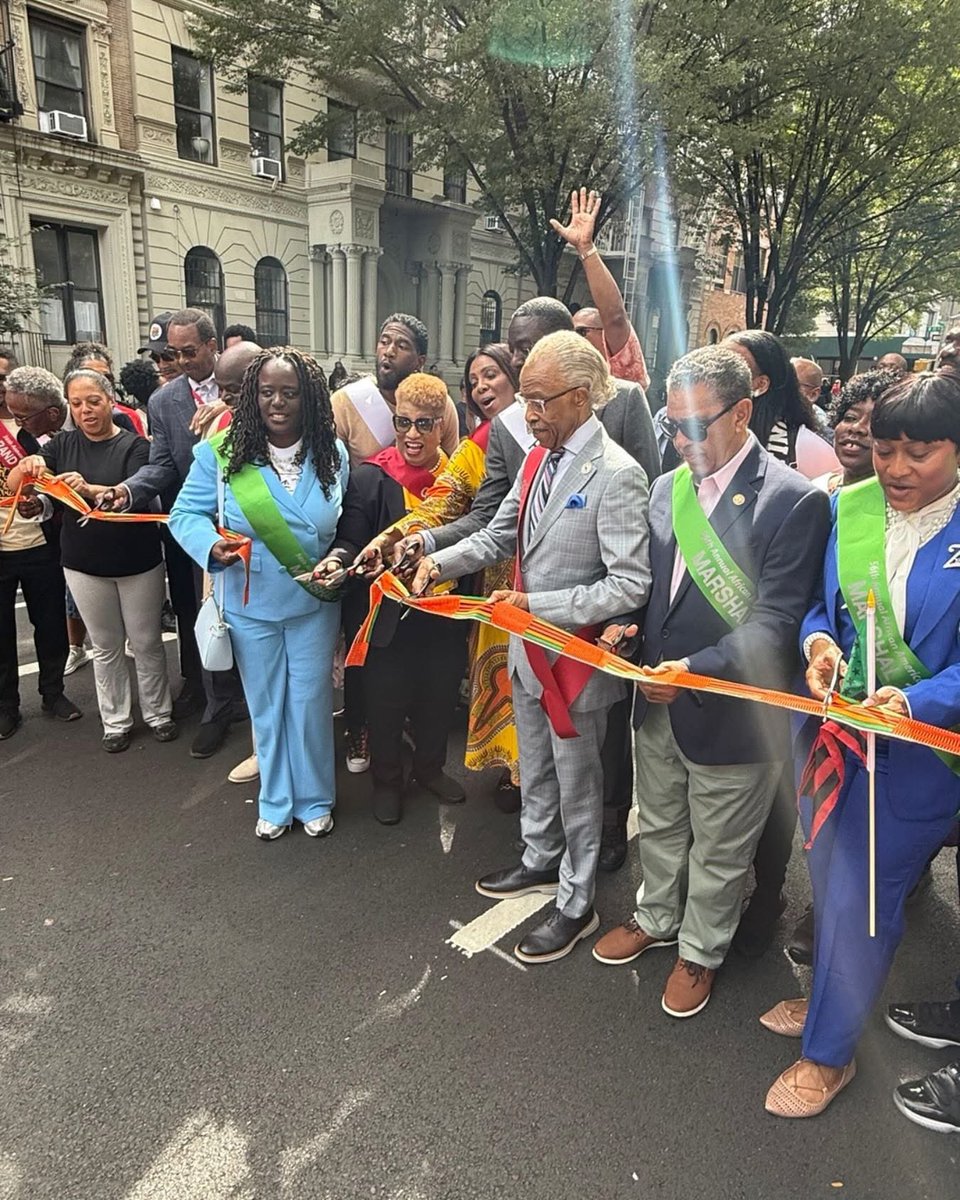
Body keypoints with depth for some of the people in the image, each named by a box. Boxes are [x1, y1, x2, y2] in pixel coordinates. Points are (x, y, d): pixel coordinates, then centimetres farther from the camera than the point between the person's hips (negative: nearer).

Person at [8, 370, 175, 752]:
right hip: (84, 566, 3)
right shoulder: (63, 444, 3)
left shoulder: (134, 445, -7)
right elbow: (13, 484, -1)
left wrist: (89, 489, -38)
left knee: (146, 642, 9)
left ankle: (158, 714, 26)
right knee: (105, 647, 13)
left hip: (138, 562, -2)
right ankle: (115, 722, 26)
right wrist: (28, 465, -25)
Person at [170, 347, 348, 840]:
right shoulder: (221, 453, -11)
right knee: (266, 706, 15)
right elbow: (186, 513, -6)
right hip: (250, 605, 0)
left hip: (314, 602, 0)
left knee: (310, 702, 10)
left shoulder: (333, 455, -5)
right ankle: (276, 802, 35)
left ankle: (315, 799, 33)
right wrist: (212, 546, -24)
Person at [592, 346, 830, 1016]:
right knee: (659, 826, 26)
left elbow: (774, 622, -20)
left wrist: (695, 670, -29)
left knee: (719, 851, 16)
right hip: (659, 701, 6)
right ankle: (656, 918, 50)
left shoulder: (795, 501, -17)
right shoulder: (669, 487, 3)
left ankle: (702, 951, 41)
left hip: (728, 709, -6)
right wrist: (628, 623, -6)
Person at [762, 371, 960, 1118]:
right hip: (833, 727, 4)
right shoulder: (848, 508, -2)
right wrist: (817, 641, -15)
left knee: (859, 898, 6)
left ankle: (831, 1049, 29)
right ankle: (835, 995, 47)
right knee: (830, 880, 20)